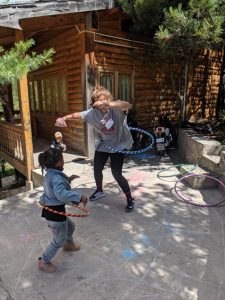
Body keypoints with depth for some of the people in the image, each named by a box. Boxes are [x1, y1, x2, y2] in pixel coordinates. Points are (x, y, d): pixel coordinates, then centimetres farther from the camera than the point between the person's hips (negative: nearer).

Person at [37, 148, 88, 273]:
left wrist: (68, 180, 15)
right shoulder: (56, 177, -28)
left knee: (70, 226, 31)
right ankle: (43, 261, 29)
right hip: (55, 212, -10)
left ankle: (69, 244, 57)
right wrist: (80, 197, -42)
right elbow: (61, 194, -45)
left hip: (51, 209, 10)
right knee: (59, 241, 11)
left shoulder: (50, 174, 3)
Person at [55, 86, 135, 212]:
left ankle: (130, 199, 15)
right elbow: (77, 114, -8)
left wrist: (108, 104, -59)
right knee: (97, 170, 12)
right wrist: (63, 118, -27)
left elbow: (128, 105, -43)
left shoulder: (116, 108, -22)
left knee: (116, 173, -8)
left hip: (118, 145, -4)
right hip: (103, 144, 5)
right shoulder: (93, 112, -11)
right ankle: (99, 191, 44)